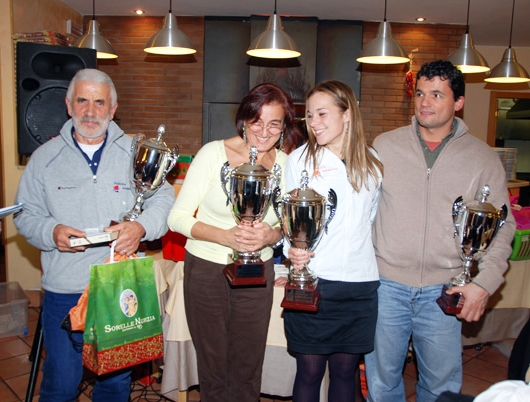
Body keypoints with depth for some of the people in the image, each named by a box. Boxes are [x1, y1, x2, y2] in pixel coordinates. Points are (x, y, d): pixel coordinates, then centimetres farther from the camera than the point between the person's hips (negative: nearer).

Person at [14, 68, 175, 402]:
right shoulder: (45, 157, 5)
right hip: (63, 291, 0)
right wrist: (51, 232, -14)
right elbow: (26, 215, 7)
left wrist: (141, 226, -19)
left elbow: (164, 198, 1)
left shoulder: (135, 153, 3)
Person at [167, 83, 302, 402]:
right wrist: (226, 237, -26)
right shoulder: (214, 153, -12)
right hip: (206, 270, -2)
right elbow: (177, 217, -11)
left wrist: (272, 234, -18)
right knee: (212, 367, 14)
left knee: (248, 370, 15)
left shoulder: (285, 163, -3)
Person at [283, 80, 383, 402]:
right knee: (310, 371, 6)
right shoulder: (299, 159, 0)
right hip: (311, 281, -2)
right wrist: (292, 249, -16)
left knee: (345, 369, 14)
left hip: (359, 283, 2)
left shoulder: (372, 163, 7)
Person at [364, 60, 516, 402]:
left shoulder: (483, 158, 2)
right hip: (387, 285, 1)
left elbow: (503, 226, 5)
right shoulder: (384, 146, 2)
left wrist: (485, 283, -8)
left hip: (443, 293, 0)